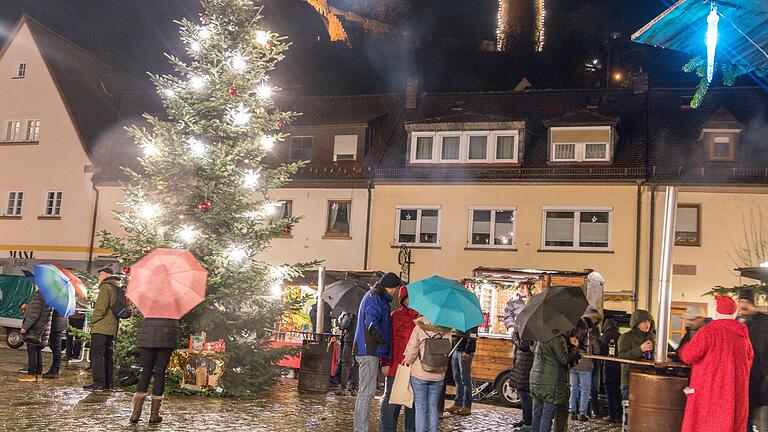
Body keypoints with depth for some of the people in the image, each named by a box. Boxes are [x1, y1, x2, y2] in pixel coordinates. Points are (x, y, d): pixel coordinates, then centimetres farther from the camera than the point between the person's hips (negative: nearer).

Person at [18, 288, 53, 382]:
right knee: (38, 352, 13)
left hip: (34, 331, -9)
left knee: (32, 352, -3)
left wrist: (24, 327, -15)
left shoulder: (38, 296, -18)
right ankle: (38, 374, 16)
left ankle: (31, 375, 0)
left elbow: (34, 315, -20)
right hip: (43, 330, 9)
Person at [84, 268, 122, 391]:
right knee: (107, 355, 12)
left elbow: (100, 308, -19)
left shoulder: (106, 287, -11)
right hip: (111, 328, 9)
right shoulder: (117, 289, 17)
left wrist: (92, 321, -6)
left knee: (96, 355, -6)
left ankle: (99, 383, -9)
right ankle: (107, 383, 14)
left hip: (101, 328, -9)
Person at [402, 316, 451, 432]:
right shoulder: (447, 331, -6)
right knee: (433, 406, 14)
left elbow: (411, 353, -11)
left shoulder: (419, 328, -13)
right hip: (438, 375, 3)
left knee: (420, 407, 6)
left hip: (420, 375, -3)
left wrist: (407, 360, 8)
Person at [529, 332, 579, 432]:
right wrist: (574, 348, 2)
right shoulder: (557, 338, -14)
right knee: (548, 413, -3)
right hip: (550, 382, -8)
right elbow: (564, 360, -12)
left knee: (537, 413, 12)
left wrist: (571, 346, 13)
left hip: (536, 379, 9)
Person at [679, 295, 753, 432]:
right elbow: (749, 362, 19)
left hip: (709, 391, -6)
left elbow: (688, 356, -14)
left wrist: (685, 348, 7)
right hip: (736, 394, 6)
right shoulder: (743, 335, 7)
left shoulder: (708, 330, -12)